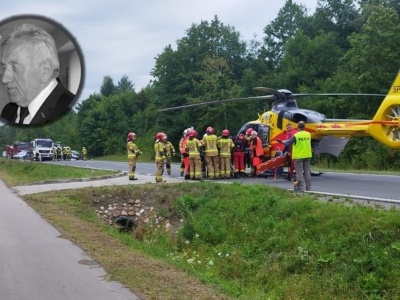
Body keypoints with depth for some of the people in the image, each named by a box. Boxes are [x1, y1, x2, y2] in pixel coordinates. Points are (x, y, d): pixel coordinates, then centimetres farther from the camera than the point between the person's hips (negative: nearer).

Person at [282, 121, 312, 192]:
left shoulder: (296, 135, -16)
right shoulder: (308, 134, 1)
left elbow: (288, 143, -8)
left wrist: (284, 142, 14)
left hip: (299, 156, -5)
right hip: (307, 156, 5)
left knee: (299, 172, 0)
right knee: (307, 171, 12)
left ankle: (300, 187, -1)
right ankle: (308, 187, 16)